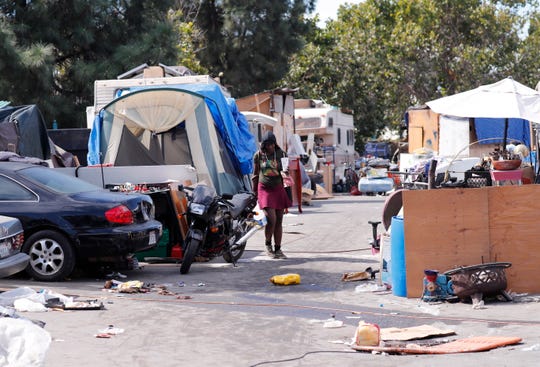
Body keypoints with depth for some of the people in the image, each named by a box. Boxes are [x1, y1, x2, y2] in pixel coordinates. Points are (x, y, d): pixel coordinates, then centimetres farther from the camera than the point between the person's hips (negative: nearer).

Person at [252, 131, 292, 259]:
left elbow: (285, 169, 0)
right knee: (271, 219, -15)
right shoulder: (258, 155, 0)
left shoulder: (281, 154, 1)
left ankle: (277, 249, 14)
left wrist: (286, 170, -25)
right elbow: (255, 175, 10)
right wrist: (254, 192, 11)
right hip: (264, 189, -2)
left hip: (278, 189, 2)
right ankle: (268, 244, 9)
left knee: (279, 221, 4)